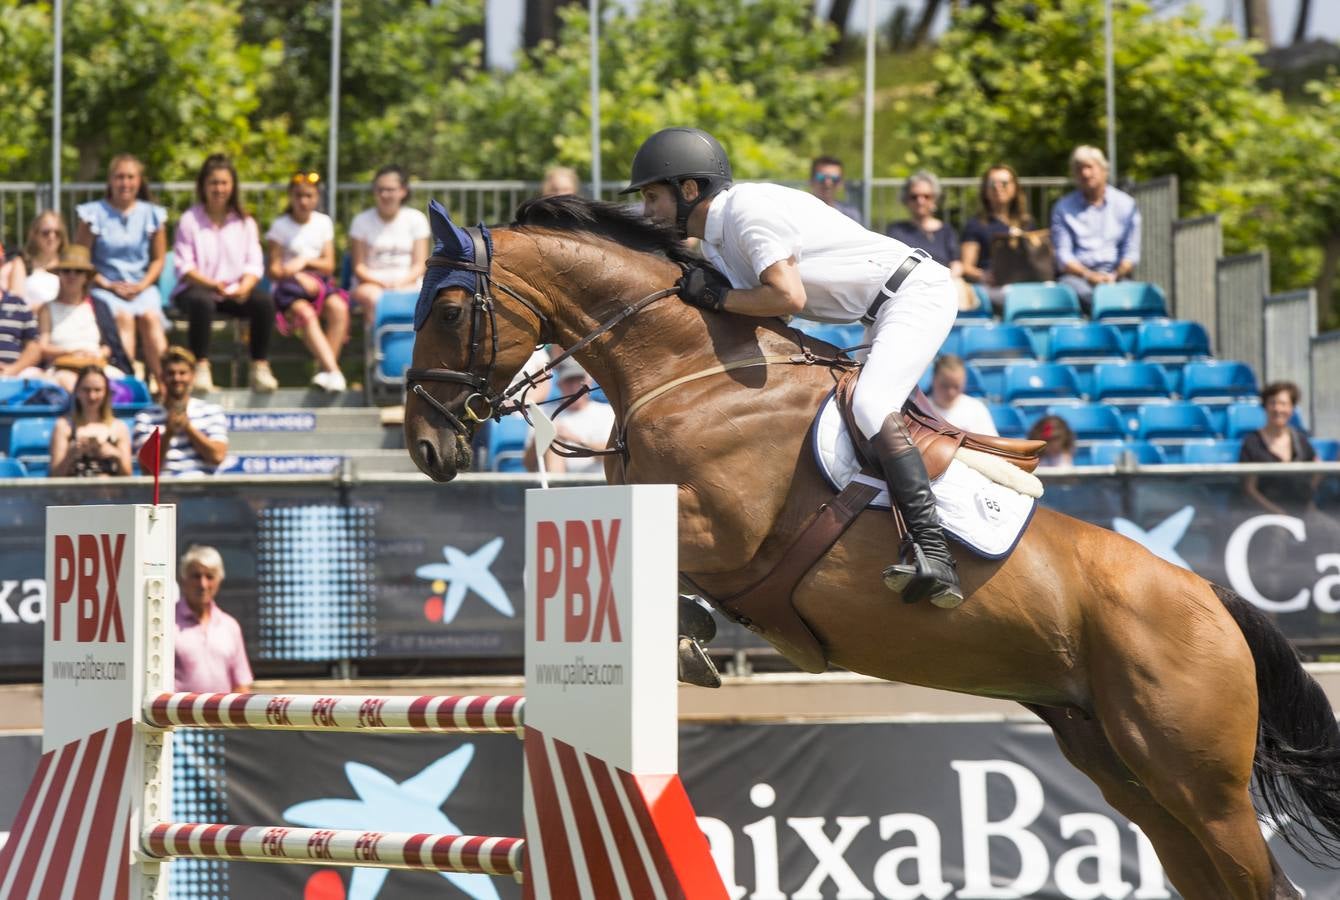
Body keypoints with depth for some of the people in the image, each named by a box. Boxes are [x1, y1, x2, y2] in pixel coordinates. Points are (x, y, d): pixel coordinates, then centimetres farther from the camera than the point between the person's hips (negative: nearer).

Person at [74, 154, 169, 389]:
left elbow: (159, 258, 12)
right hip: (105, 286, -2)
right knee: (123, 316, -32)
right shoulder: (94, 214, 2)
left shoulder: (152, 215, 10)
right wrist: (109, 286, -10)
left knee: (150, 316, -29)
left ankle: (162, 379, -36)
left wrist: (142, 285, -7)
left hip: (141, 287, 2)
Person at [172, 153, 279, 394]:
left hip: (236, 291, 3)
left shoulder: (245, 222, 13)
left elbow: (254, 265, 6)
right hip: (196, 288, -3)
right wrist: (211, 284, -22)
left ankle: (260, 367, -19)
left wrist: (244, 287, -16)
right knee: (202, 302, -39)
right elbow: (184, 267, -5)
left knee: (264, 301, -27)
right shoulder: (189, 221, 3)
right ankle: (201, 368, -33)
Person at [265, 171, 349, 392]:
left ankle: (325, 371, -31)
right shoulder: (281, 226, 4)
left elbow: (329, 265, 9)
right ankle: (333, 370, -44)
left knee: (338, 307, -30)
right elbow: (274, 270, -1)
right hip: (289, 287, -3)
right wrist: (298, 276, -20)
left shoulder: (323, 222, 13)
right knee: (306, 313, -35)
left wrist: (306, 261, -10)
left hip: (319, 284, 3)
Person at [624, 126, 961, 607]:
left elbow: (789, 298, -28)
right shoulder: (714, 239, 12)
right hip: (883, 314, 11)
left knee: (870, 404, -28)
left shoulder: (747, 209, -19)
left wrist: (716, 298, -16)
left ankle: (933, 552, -38)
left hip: (917, 291, -11)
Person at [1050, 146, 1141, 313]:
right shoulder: (1063, 208, 14)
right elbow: (1063, 257, 5)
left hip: (1116, 276, 1)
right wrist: (1090, 276, -13)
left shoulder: (1126, 204, 15)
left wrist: (1115, 276, -10)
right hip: (1078, 276, -1)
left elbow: (1131, 252, 10)